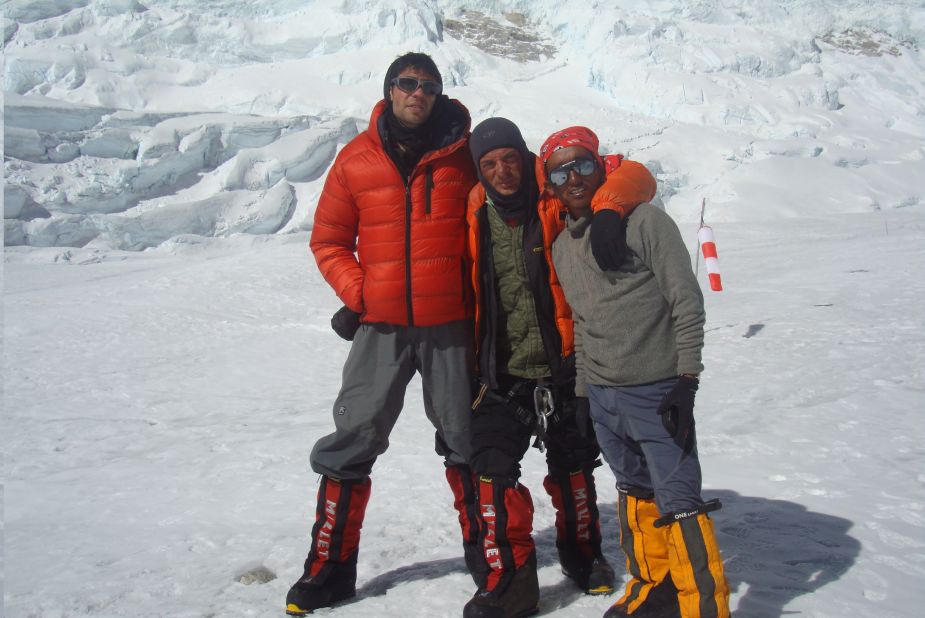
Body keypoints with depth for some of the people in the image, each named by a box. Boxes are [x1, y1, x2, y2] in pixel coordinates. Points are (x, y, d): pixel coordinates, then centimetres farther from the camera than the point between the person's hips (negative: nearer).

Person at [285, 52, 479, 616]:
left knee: (466, 442, 12)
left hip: (450, 324, 0)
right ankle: (331, 568, 17)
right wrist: (357, 294, -6)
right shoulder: (357, 159, 2)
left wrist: (482, 303, 0)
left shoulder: (463, 155, 0)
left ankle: (482, 549, 31)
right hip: (381, 326, 1)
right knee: (352, 443, 3)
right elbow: (329, 240, 8)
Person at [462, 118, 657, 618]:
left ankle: (582, 554, 40)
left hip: (563, 366, -1)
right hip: (502, 372, 2)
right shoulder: (476, 216, -1)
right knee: (492, 468, -9)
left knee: (572, 468, 15)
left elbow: (635, 176, -12)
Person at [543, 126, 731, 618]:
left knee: (679, 501, -5)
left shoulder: (644, 221, -7)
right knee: (636, 495, 16)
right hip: (602, 396, 6)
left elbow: (687, 301, -9)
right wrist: (582, 391, 16)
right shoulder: (562, 247, 11)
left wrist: (685, 381, -13)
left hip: (657, 391, -6)